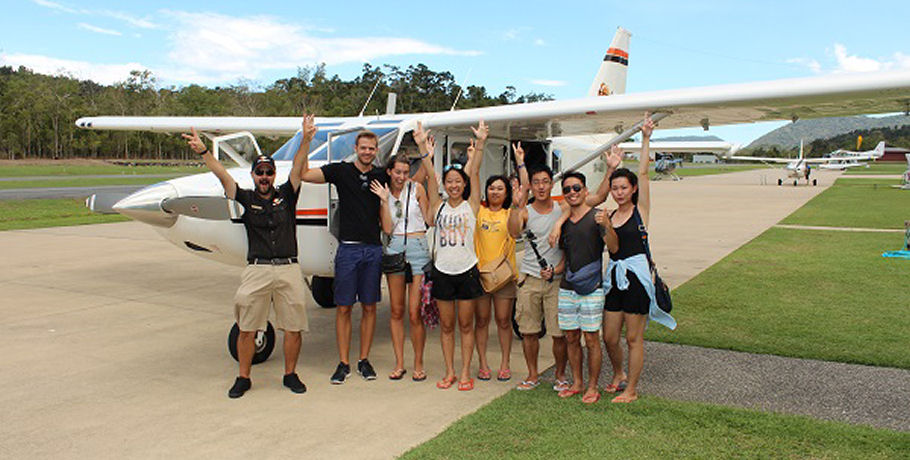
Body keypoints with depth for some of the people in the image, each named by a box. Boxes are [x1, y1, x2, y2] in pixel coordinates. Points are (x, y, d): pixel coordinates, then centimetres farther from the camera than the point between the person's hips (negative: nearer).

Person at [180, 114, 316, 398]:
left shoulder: (285, 195, 9)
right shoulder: (246, 199, 9)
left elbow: (297, 169, -2)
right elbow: (222, 175, -1)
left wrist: (305, 141, -17)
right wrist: (202, 151, -15)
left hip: (289, 269, 0)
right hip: (257, 269, 0)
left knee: (293, 326, 5)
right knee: (246, 328, 3)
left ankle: (290, 374, 21)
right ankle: (243, 378, 19)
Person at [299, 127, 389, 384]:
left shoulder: (382, 176, 8)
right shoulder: (341, 171, 2)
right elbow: (303, 174, -6)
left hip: (374, 249, 2)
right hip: (348, 249, -2)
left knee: (369, 307, 8)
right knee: (344, 308, 1)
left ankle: (364, 360, 20)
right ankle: (343, 363, 12)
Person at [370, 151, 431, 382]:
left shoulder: (417, 189, 3)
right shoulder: (383, 193, 9)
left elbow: (429, 219, 6)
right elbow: (387, 229, -2)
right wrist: (384, 200, -6)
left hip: (418, 247, -2)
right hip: (395, 248, 3)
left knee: (415, 313, -5)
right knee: (396, 311, 7)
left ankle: (418, 364, 10)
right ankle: (399, 364, 17)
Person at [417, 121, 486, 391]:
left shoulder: (471, 205, 1)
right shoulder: (438, 206, 5)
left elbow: (474, 173, -9)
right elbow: (430, 176, -4)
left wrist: (479, 144, -18)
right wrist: (424, 148, -14)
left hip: (467, 271, -2)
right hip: (442, 271, 2)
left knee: (466, 325, 6)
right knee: (446, 326, 9)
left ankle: (465, 373, 15)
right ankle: (449, 373, 20)